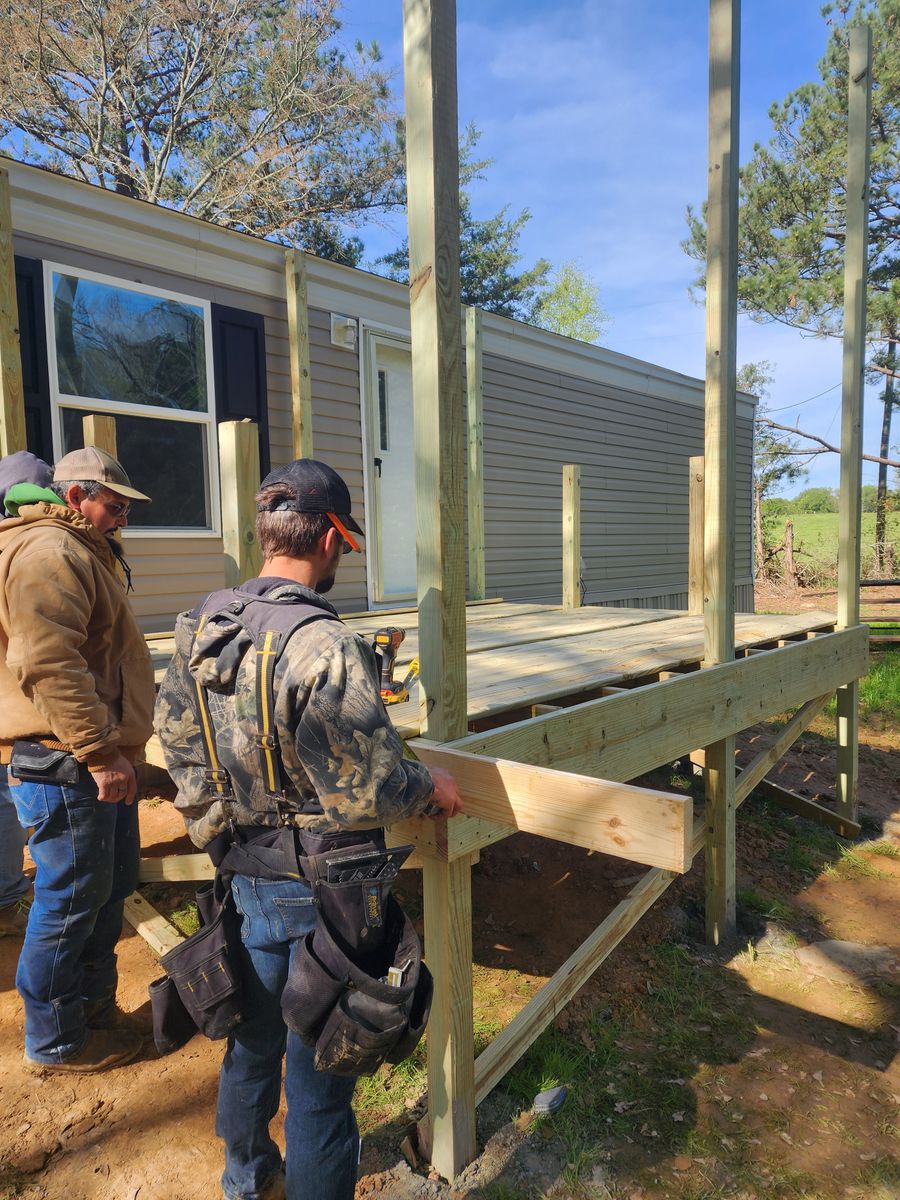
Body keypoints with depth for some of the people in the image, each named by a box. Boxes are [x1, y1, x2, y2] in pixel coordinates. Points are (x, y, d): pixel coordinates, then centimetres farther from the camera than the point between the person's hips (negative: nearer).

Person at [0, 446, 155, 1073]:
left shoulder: (81, 551, 21)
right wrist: (99, 750, -24)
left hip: (97, 758, 11)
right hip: (64, 763, -11)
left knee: (112, 887, 20)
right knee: (70, 902, 3)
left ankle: (94, 1007, 37)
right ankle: (55, 1043, 22)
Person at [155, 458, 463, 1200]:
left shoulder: (200, 628, -5)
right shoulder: (326, 648, -29)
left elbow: (176, 736, 7)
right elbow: (367, 793, -25)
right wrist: (432, 787, -6)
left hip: (245, 875, 8)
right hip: (320, 889, -7)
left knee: (253, 1039, 29)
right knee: (318, 1069, 14)